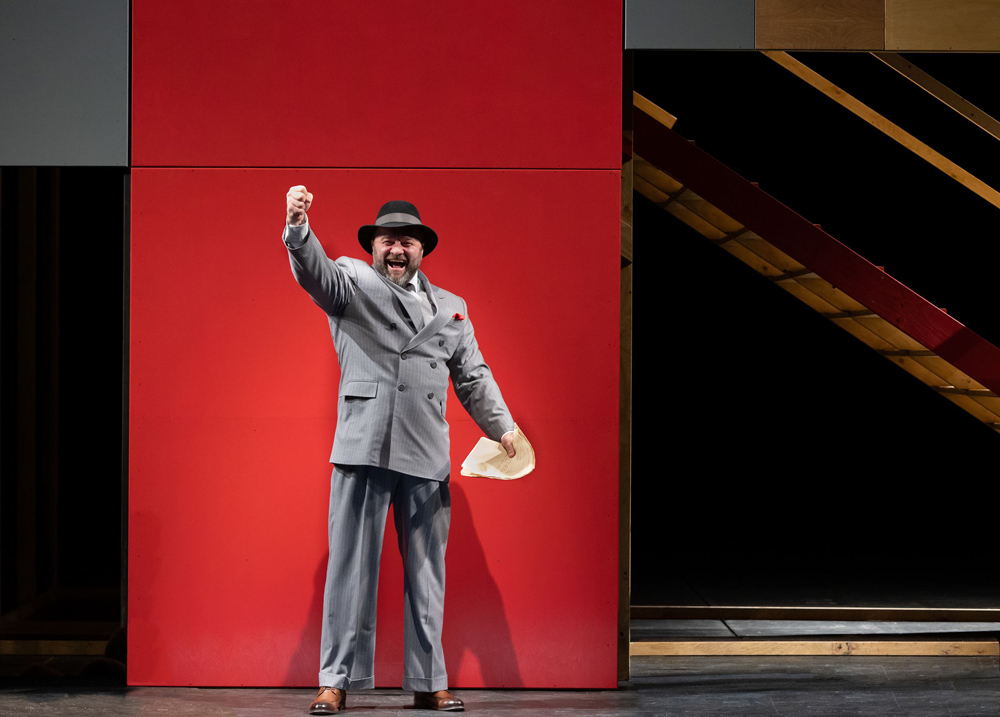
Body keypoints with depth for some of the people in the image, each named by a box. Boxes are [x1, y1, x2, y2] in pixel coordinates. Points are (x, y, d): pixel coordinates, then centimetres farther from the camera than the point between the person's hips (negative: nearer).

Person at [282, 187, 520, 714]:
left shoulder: (451, 308, 21)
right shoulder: (352, 284, 9)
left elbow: (473, 378, 21)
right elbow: (315, 271, -12)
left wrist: (502, 428, 9)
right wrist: (298, 228, -32)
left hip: (427, 457, 3)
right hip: (362, 451, -3)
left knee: (426, 572, 6)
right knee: (351, 565, -3)